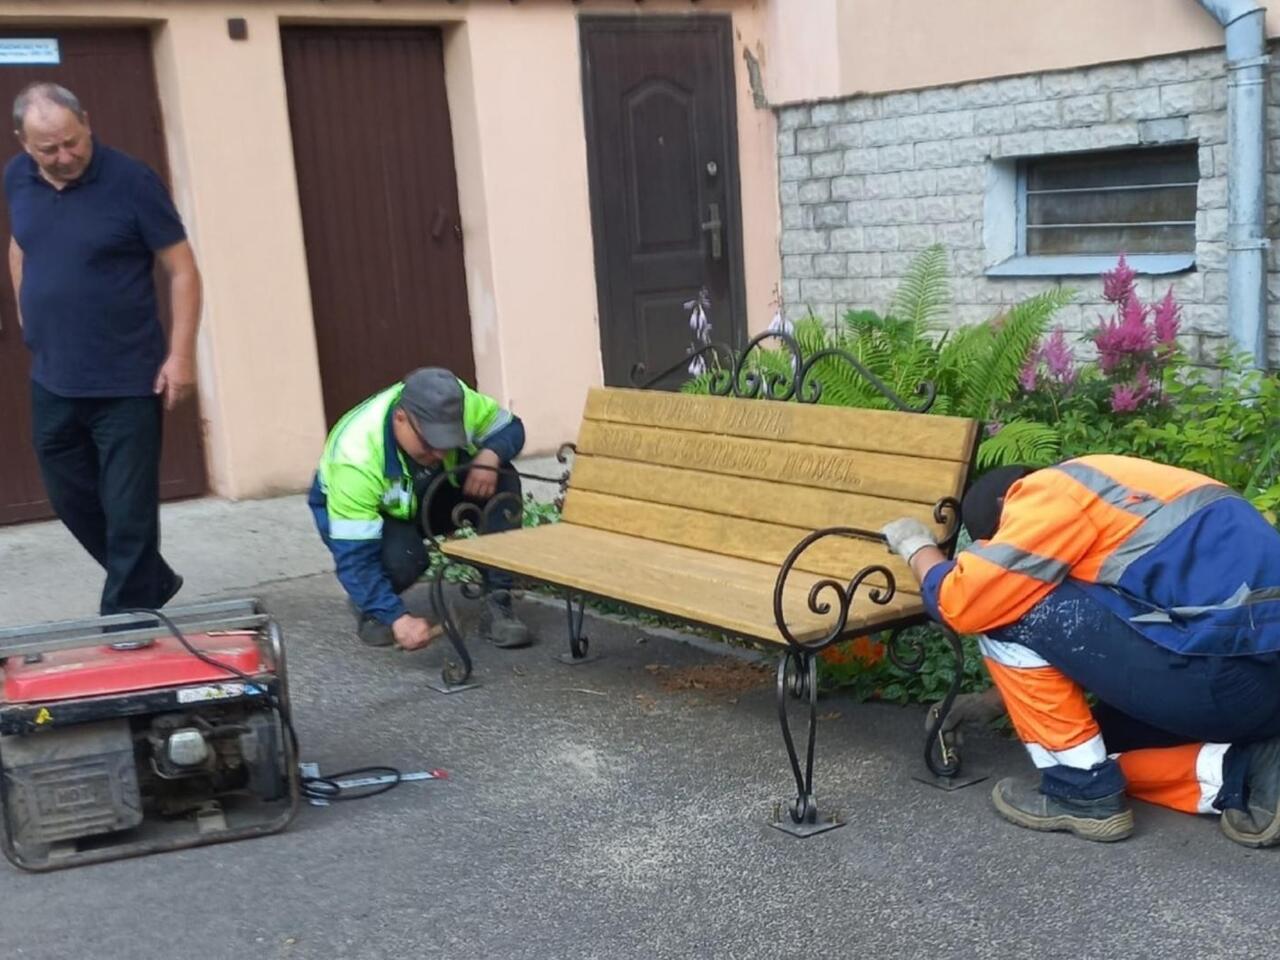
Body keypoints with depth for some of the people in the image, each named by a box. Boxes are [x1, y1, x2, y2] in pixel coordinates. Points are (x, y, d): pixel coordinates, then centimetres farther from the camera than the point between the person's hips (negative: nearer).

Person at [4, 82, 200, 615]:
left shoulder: (131, 181, -13)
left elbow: (182, 270, -9)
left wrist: (181, 354, -15)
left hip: (127, 382, -6)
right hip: (51, 380, 6)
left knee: (128, 510, 1)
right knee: (72, 500, 17)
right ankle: (151, 584, 36)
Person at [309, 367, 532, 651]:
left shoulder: (456, 403, -29)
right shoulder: (356, 459, -40)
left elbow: (510, 428, -11)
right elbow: (354, 558, -39)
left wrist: (489, 457, -35)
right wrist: (398, 619, -49)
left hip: (430, 494, 5)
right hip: (349, 513, -4)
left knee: (502, 482, -22)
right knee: (403, 557, -37)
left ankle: (497, 604, -15)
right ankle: (368, 605, -2)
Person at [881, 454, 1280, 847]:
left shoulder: (1051, 491, -4)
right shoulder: (1099, 496, 25)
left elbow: (965, 603, -8)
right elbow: (1075, 643, 33)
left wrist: (917, 548, 12)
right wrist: (1000, 698, 37)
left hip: (1222, 672, -10)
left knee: (1011, 616, -1)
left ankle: (1086, 792, 5)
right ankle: (1243, 774, 7)